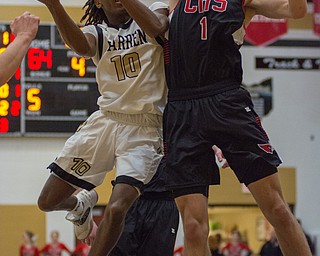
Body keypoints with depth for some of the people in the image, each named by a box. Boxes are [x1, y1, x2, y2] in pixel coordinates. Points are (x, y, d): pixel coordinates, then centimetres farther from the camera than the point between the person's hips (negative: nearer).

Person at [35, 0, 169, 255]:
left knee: (117, 209, -21)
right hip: (105, 121, 3)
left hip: (144, 129, -3)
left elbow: (157, 27, -21)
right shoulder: (97, 32, 8)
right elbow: (80, 45, -19)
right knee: (48, 201, 6)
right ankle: (81, 204, 41)